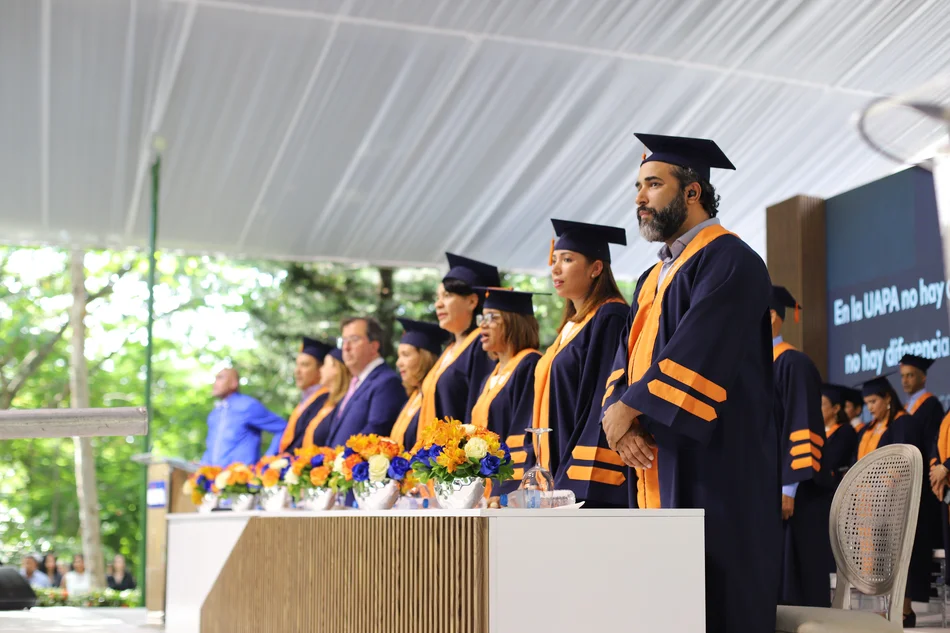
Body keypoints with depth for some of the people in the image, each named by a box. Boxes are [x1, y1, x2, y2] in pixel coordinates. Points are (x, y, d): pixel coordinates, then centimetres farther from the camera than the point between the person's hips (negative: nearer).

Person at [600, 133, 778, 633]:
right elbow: (626, 362, 14)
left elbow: (695, 355, -18)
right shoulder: (653, 280, 21)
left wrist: (627, 408, -11)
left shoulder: (728, 262, -7)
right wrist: (619, 413, -6)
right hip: (655, 472, 8)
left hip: (711, 472, -8)